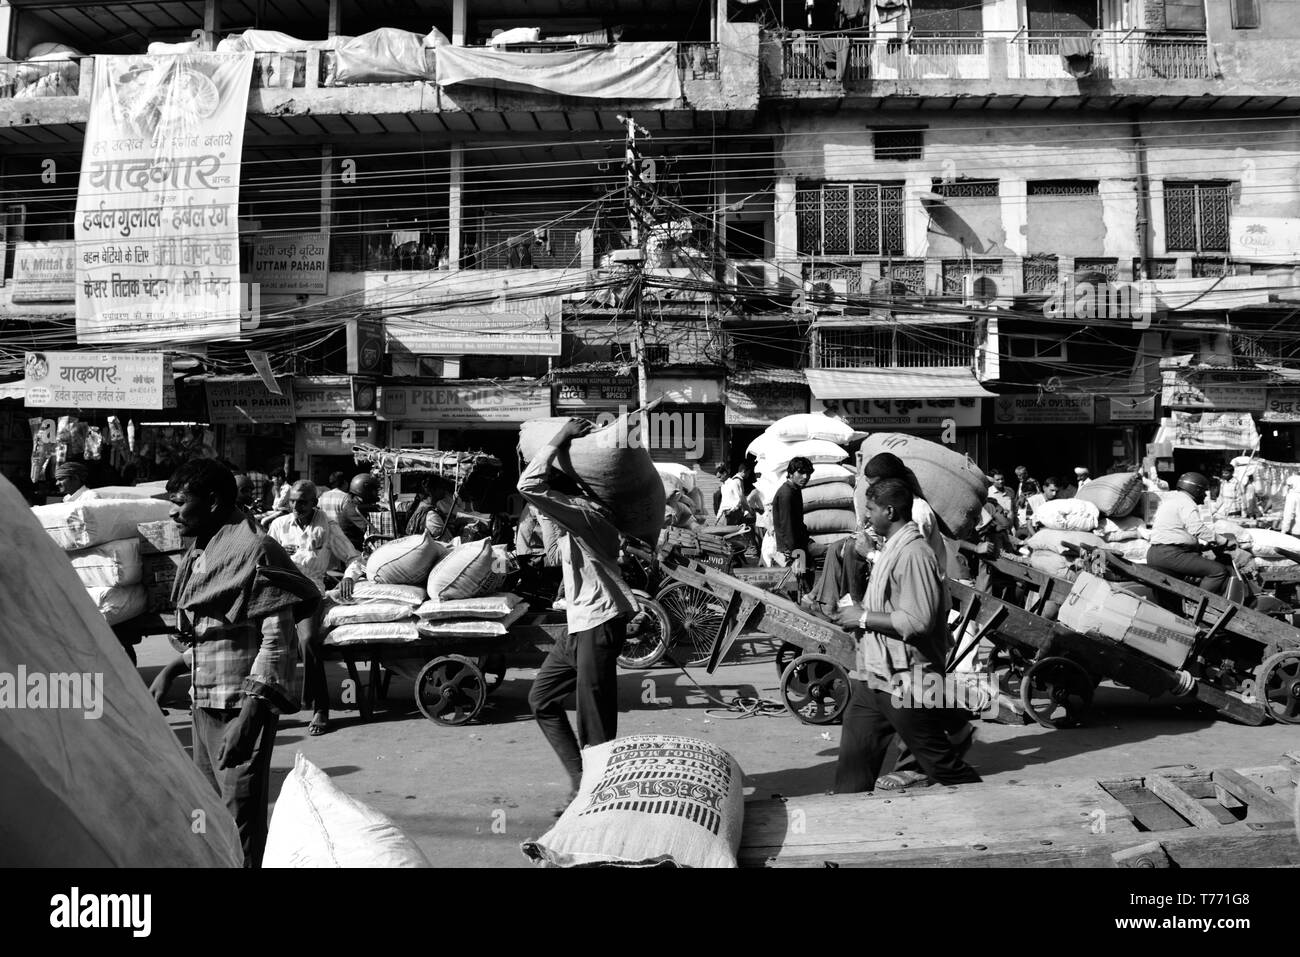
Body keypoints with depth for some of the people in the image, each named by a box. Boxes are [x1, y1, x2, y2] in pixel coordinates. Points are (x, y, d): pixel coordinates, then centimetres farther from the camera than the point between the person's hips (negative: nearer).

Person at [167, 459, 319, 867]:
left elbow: (276, 638, -19)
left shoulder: (253, 550, -14)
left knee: (242, 822, -3)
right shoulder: (198, 554, 13)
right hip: (203, 703, 9)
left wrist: (250, 713, -24)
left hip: (241, 706, -9)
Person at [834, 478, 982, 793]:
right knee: (853, 763, 9)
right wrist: (859, 614, 11)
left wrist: (864, 617, -18)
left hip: (904, 682, -9)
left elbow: (918, 621, -26)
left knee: (939, 762, 6)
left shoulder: (914, 555, -18)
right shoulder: (891, 550, 15)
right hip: (872, 678, 9)